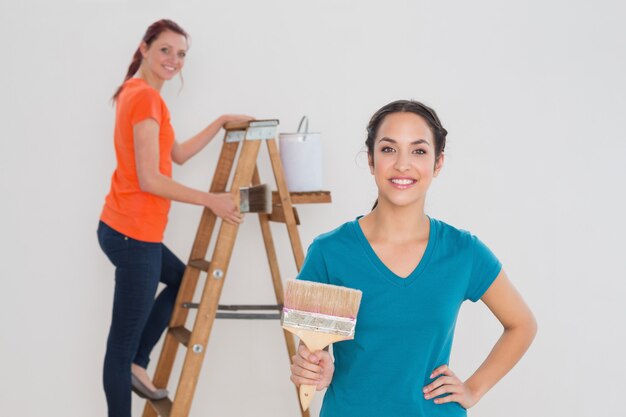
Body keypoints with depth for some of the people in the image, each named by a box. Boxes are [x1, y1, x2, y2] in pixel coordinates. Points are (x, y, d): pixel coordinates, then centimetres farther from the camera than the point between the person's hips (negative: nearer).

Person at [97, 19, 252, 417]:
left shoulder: (136, 93, 15)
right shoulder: (147, 97, -17)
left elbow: (178, 154, 20)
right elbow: (150, 180, -21)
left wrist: (221, 122, 19)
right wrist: (211, 200, -14)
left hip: (126, 228, 10)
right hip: (134, 233, -10)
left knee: (182, 280, 29)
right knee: (123, 341, -2)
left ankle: (137, 364, 25)